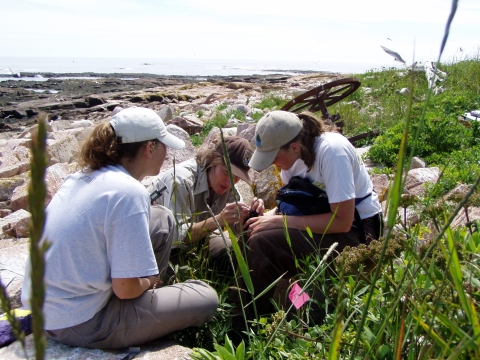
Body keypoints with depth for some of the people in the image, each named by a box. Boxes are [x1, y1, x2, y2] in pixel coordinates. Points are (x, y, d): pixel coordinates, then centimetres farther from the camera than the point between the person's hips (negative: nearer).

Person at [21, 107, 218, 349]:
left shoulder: (80, 177, 2)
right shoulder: (128, 192, -23)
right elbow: (126, 289, -24)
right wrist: (148, 282, -1)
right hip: (80, 326, -8)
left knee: (162, 219, 9)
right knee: (205, 298, -3)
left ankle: (151, 294, 20)